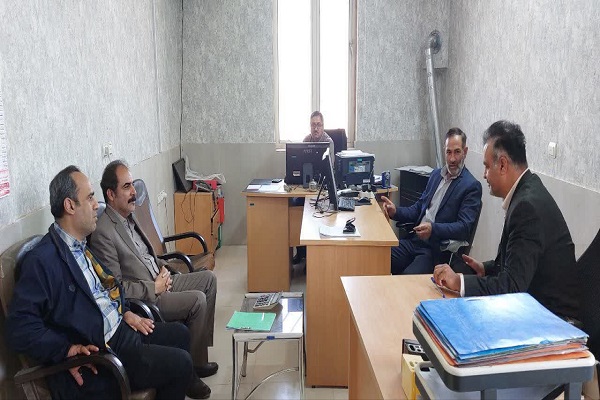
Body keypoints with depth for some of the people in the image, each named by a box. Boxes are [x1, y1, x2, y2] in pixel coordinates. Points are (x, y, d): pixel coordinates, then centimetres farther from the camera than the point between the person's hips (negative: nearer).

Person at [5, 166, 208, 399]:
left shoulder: (79, 246, 8)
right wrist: (65, 349, -25)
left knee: (179, 334, 17)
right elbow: (20, 328, -23)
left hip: (121, 329, 9)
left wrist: (125, 311, 9)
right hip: (95, 356, -9)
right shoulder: (42, 261, -21)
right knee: (180, 363, -14)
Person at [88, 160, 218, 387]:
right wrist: (155, 288, -17)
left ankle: (200, 343, 12)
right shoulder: (103, 233, -22)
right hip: (142, 300, -9)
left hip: (158, 282, 9)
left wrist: (162, 267, 3)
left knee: (208, 278, 5)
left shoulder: (129, 215, 7)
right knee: (197, 300, -21)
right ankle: (193, 365, -1)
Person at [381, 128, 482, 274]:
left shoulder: (472, 186, -5)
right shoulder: (436, 174, 16)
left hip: (438, 250, -6)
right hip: (415, 240, 6)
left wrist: (433, 229, -28)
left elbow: (464, 228, -13)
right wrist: (396, 212, 0)